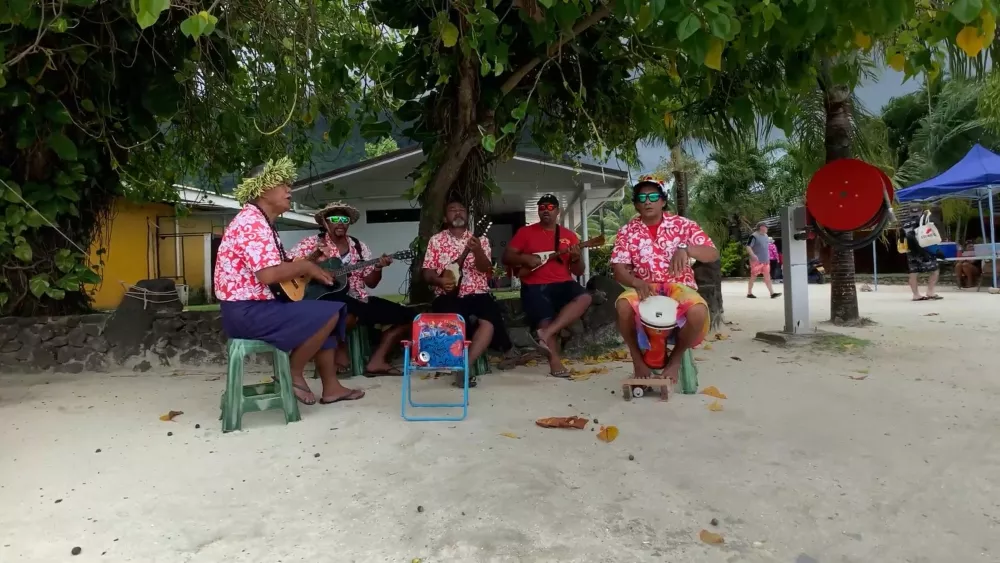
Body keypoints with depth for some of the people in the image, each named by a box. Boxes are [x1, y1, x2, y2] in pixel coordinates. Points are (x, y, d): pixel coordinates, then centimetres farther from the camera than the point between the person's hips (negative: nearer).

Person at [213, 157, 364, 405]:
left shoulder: (262, 223, 17)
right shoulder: (252, 221, -17)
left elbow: (275, 270, 16)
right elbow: (268, 274, -29)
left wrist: (309, 266, 4)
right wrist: (305, 266, -14)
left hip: (253, 308, 11)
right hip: (246, 312, -11)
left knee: (321, 316, 17)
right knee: (329, 314, -14)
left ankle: (331, 387, 15)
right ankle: (294, 374, 0)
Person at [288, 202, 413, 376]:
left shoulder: (360, 247, 14)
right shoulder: (312, 243, 2)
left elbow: (371, 283, 13)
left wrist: (378, 267, -8)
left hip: (359, 299, 6)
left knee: (406, 316, -4)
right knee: (349, 313, -41)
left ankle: (376, 361, -2)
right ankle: (340, 352, -9)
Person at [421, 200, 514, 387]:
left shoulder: (480, 239, 11)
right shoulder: (436, 240, 11)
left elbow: (485, 269, -4)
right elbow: (426, 271, 7)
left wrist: (477, 251, -24)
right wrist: (439, 280, -15)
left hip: (477, 294, 1)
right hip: (449, 296, -1)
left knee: (490, 319, -30)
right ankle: (465, 365, -19)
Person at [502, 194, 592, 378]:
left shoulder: (569, 235, 13)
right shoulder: (526, 232, 9)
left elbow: (579, 272, 12)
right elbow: (506, 257, 6)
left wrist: (576, 258, -10)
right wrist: (524, 259, -12)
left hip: (562, 284, 2)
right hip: (535, 287, -2)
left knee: (584, 298, -26)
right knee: (546, 321, -22)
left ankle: (546, 333, -28)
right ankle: (555, 362, -3)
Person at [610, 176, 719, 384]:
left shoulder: (683, 224, -1)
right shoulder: (627, 231, 2)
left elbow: (713, 254, -9)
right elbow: (619, 270, -4)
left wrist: (685, 249, -29)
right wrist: (637, 283, -26)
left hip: (678, 286, 0)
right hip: (643, 288, 0)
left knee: (698, 311, -33)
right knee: (623, 305, -34)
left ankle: (676, 357, -2)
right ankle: (638, 357, -7)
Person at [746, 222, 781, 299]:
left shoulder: (765, 236, 14)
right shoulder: (754, 236, -12)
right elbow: (748, 247, -18)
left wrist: (768, 257, 24)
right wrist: (753, 255, -31)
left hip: (765, 260, 8)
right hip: (756, 261, -7)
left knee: (767, 277, 5)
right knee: (753, 276, 0)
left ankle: (772, 293, 4)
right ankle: (749, 293, 9)